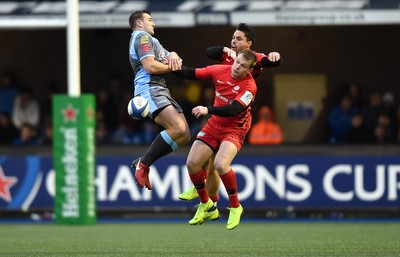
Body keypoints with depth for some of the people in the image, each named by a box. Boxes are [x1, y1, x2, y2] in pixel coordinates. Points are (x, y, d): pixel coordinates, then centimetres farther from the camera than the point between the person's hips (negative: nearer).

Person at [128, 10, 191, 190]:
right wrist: (172, 66, 0)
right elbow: (150, 66, -15)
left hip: (161, 91, 10)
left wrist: (173, 56, 1)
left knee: (184, 135, -1)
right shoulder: (142, 37, -1)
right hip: (150, 89, -10)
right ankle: (144, 164, -20)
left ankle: (143, 162, 1)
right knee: (177, 129, -27)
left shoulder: (149, 39, 31)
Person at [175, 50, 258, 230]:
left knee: (220, 164, -30)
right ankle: (206, 207, 18)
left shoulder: (249, 86, -21)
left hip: (235, 129, -6)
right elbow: (191, 74, 4)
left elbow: (233, 110, -32)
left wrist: (208, 110, -40)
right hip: (214, 125, 6)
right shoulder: (220, 71, -6)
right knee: (192, 163, -5)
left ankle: (235, 208, -7)